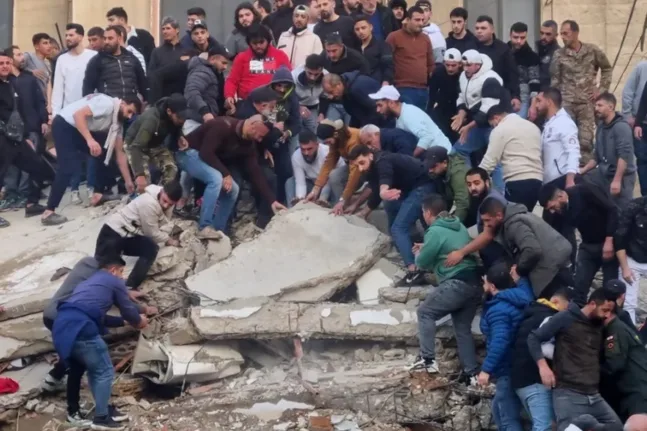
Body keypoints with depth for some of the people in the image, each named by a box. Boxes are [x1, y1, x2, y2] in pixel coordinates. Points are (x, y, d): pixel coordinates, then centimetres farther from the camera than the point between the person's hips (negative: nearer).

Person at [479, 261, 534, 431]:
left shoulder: (498, 310, -19)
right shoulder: (520, 300, 7)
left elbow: (500, 341, -29)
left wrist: (486, 369, -28)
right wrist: (519, 278, 32)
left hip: (510, 370, -10)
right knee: (499, 409, 23)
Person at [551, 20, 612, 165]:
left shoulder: (592, 51, 0)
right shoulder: (559, 54, 0)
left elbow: (607, 69, 13)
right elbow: (555, 81, 3)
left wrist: (602, 89, 5)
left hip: (587, 102, 0)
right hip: (566, 103, 0)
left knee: (586, 139, -2)